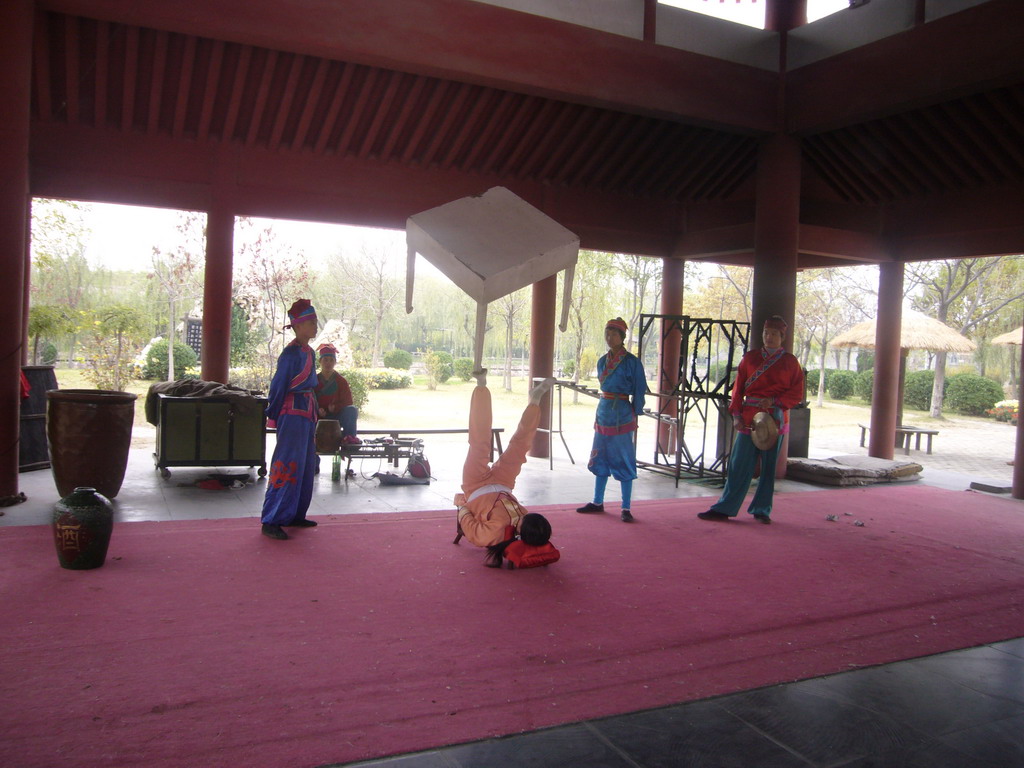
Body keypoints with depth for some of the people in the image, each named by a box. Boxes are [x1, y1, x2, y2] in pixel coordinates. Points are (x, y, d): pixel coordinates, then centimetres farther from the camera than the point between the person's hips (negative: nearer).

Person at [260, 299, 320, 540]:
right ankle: (271, 521, -5)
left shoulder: (308, 352, 13)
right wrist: (273, 417, -8)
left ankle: (294, 515, 22)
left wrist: (314, 415, 16)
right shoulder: (291, 353, -13)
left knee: (305, 466, 13)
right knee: (287, 465, -9)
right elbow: (278, 385, -12)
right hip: (293, 414, -9)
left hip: (307, 414, 9)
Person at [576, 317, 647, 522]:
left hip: (622, 415, -6)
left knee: (624, 461, -2)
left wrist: (635, 414, -6)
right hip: (603, 413, 6)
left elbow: (639, 390, -4)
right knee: (600, 459, 12)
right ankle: (597, 502, 23)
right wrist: (604, 409, 14)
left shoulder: (631, 362, -7)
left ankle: (626, 508, 5)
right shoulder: (603, 361, 10)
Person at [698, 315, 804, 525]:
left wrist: (775, 401, -13)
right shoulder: (750, 357, 8)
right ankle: (724, 509, 5)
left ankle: (762, 510, 18)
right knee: (739, 464, 0)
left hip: (775, 419, 0)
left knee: (769, 466, 6)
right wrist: (736, 414, -3)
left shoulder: (790, 362, 5)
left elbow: (797, 394, 3)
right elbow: (738, 388, 6)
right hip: (749, 418, 1)